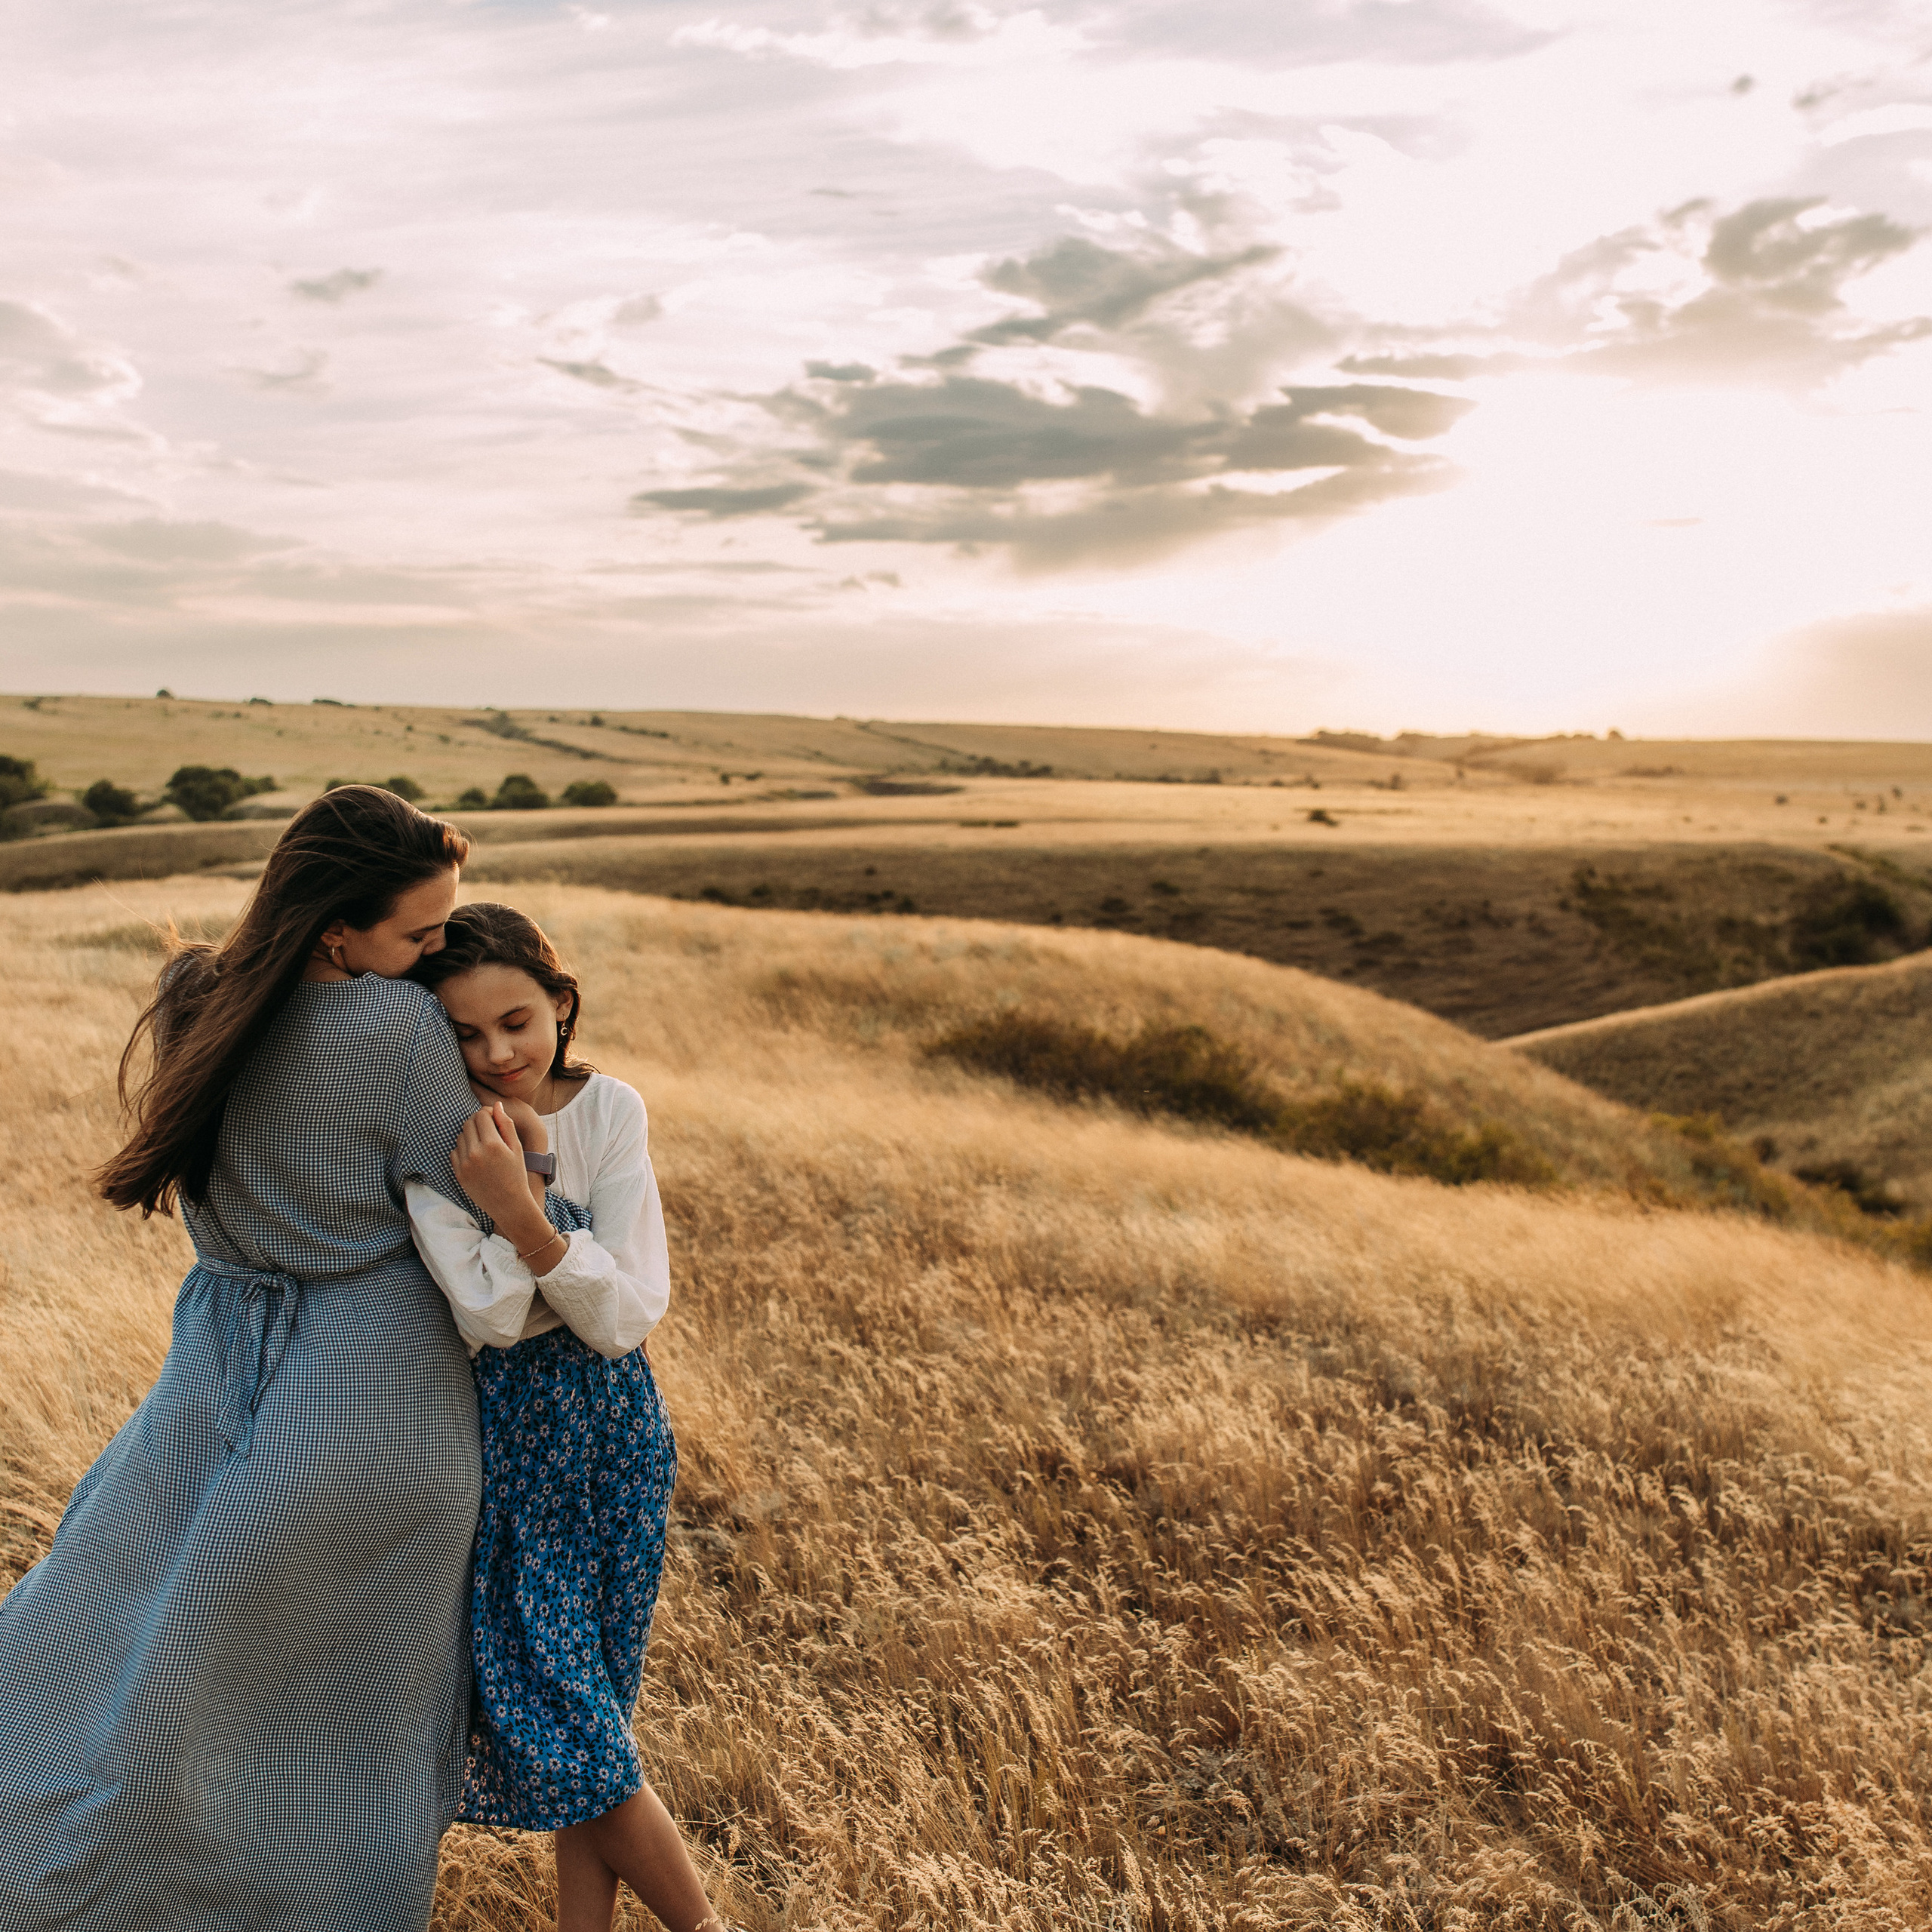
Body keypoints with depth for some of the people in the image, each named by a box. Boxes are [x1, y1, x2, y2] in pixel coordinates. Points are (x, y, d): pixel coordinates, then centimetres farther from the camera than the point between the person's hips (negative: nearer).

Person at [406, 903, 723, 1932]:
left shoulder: (610, 1112, -8)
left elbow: (627, 1317, -14)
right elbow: (487, 1319, -20)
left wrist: (523, 1213, -28)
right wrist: (518, 1176, -27)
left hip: (609, 1421, 0)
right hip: (499, 1428, 0)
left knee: (587, 1701, 10)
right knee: (552, 1701, -1)